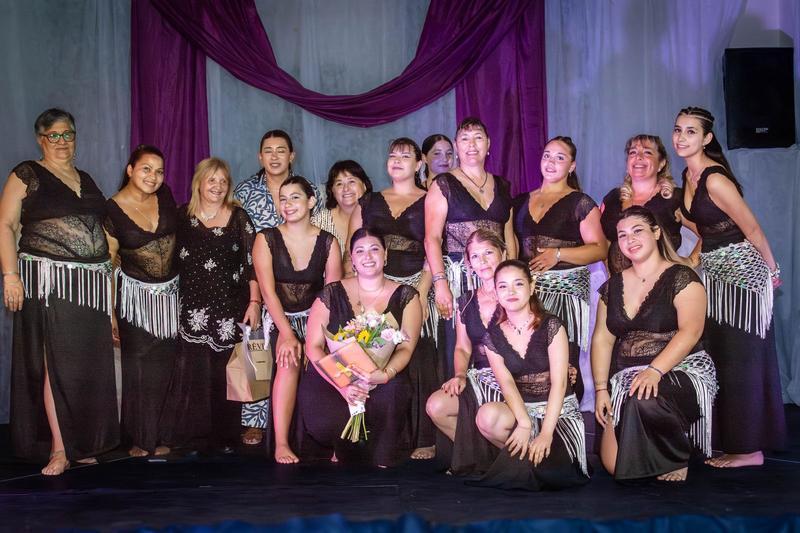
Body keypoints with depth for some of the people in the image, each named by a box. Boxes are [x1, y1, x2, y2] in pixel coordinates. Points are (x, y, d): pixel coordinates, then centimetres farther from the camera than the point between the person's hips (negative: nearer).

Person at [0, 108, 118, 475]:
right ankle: (59, 449, -1)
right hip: (48, 280, -5)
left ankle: (82, 443, 17)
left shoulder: (86, 180, 19)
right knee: (56, 362, -6)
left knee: (88, 365, 6)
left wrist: (108, 271, 18)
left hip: (91, 283, 6)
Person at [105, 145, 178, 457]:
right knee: (138, 368, 0)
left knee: (163, 366, 9)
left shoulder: (165, 196, -1)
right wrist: (110, 313, -9)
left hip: (170, 292, 4)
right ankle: (139, 439, 15)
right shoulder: (113, 210, -10)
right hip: (136, 295, -4)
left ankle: (157, 436, 21)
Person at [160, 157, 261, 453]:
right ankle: (186, 433, 6)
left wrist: (254, 301, -7)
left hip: (229, 307, -1)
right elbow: (174, 259, 11)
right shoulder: (183, 215, 8)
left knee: (224, 373, 1)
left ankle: (223, 437, 11)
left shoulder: (238, 217, 3)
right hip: (192, 308, 1)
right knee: (190, 371, -5)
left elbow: (252, 262, 0)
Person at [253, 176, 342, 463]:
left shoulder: (328, 242, 2)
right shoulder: (266, 239, -2)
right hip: (280, 318, -1)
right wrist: (287, 334, -20)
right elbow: (268, 291, -10)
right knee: (289, 362, -30)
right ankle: (281, 444, -27)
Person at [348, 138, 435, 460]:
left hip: (414, 290, -2)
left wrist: (421, 293, -12)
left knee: (417, 364, -8)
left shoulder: (429, 203, 8)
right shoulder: (369, 202, 17)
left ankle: (421, 440, -1)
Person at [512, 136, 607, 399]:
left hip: (566, 287, -4)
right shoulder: (522, 201, 18)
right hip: (528, 288, 4)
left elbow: (600, 249, -4)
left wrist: (558, 254, -16)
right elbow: (513, 244, 25)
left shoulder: (580, 203, 2)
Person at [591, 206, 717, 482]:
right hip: (627, 376, 5)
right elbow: (602, 339, 10)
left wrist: (655, 371, -30)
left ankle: (677, 460, -7)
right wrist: (601, 389, -2)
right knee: (614, 464, -13)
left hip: (680, 371, -4)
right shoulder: (613, 286, 12)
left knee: (645, 400, -39)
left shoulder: (681, 278, -4)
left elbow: (690, 332, -17)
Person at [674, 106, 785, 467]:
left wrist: (772, 272, -5)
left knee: (739, 360, -3)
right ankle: (731, 440, 26)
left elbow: (752, 229, -14)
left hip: (741, 273, -9)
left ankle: (750, 449, 7)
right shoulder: (688, 175, 7)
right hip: (713, 272, 9)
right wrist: (672, 206, 8)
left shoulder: (715, 179, -21)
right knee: (720, 358, 14)